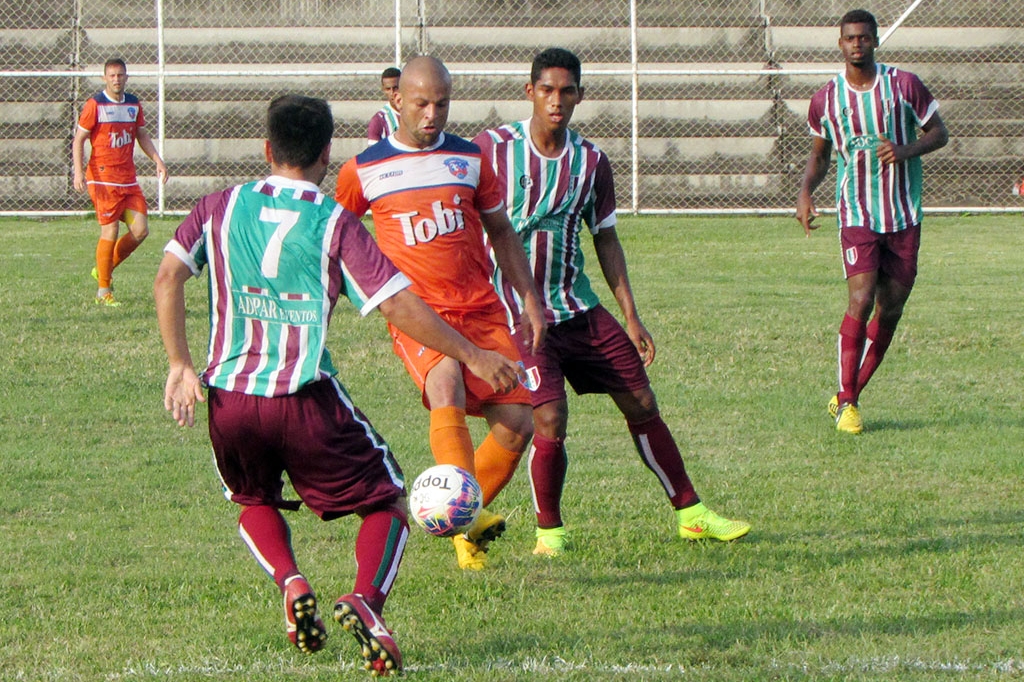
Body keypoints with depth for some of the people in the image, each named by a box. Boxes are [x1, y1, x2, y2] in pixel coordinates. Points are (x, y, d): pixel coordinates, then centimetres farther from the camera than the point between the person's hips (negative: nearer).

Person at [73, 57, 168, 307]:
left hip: (129, 180, 6)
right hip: (103, 178, -6)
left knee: (140, 230, -1)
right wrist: (78, 172, -15)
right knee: (110, 230, -9)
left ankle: (104, 269, 19)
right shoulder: (94, 105, -6)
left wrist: (158, 160, 9)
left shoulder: (133, 104, 11)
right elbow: (79, 139, -5)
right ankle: (104, 290, 2)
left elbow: (142, 135, 21)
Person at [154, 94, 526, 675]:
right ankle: (366, 599, -14)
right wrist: (473, 356, 0)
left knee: (256, 502, 31)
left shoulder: (222, 207, 9)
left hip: (228, 395, 3)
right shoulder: (336, 224, -1)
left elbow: (168, 279, 0)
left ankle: (289, 580, 0)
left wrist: (180, 365, 3)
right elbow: (398, 305, -7)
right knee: (388, 501, 14)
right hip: (305, 399, -3)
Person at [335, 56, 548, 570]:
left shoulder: (469, 159, 12)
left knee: (516, 423, -7)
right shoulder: (364, 170, 3)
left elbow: (500, 231, 20)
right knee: (446, 382, -34)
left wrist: (530, 298, 14)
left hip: (481, 310, 4)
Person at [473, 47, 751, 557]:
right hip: (516, 311, -5)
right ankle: (549, 531, 3)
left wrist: (631, 317, 8)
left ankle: (690, 514, 17)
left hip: (578, 306, 5)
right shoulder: (493, 148, -8)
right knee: (549, 420, -19)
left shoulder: (591, 161, 3)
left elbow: (605, 238, 11)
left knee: (642, 404, 4)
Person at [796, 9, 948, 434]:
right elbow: (819, 155, 15)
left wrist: (906, 150, -14)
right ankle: (845, 402, -8)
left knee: (891, 309, 4)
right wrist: (806, 191, -4)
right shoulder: (826, 99, 3)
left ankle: (850, 395, 18)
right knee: (860, 302, -16)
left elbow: (939, 134, 5)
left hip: (905, 216, 1)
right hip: (857, 215, -1)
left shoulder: (904, 86, -1)